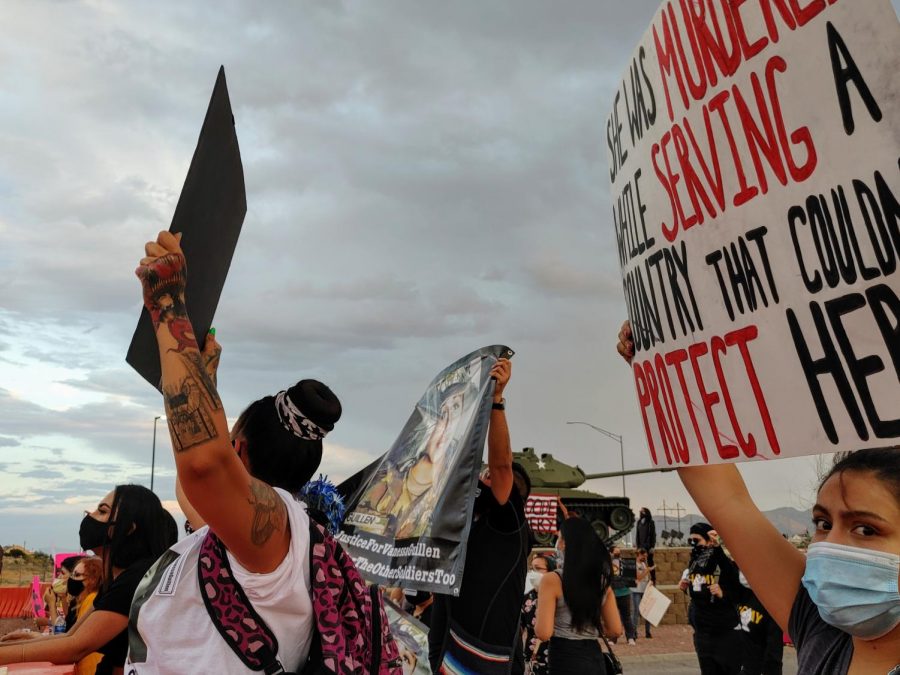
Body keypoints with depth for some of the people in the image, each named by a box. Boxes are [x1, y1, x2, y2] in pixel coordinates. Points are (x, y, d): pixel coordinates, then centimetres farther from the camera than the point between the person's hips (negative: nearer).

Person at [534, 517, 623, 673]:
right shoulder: (602, 581, 6)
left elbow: (544, 633, -16)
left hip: (565, 661, -6)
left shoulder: (553, 580, -12)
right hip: (595, 660, 6)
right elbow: (615, 630, 8)